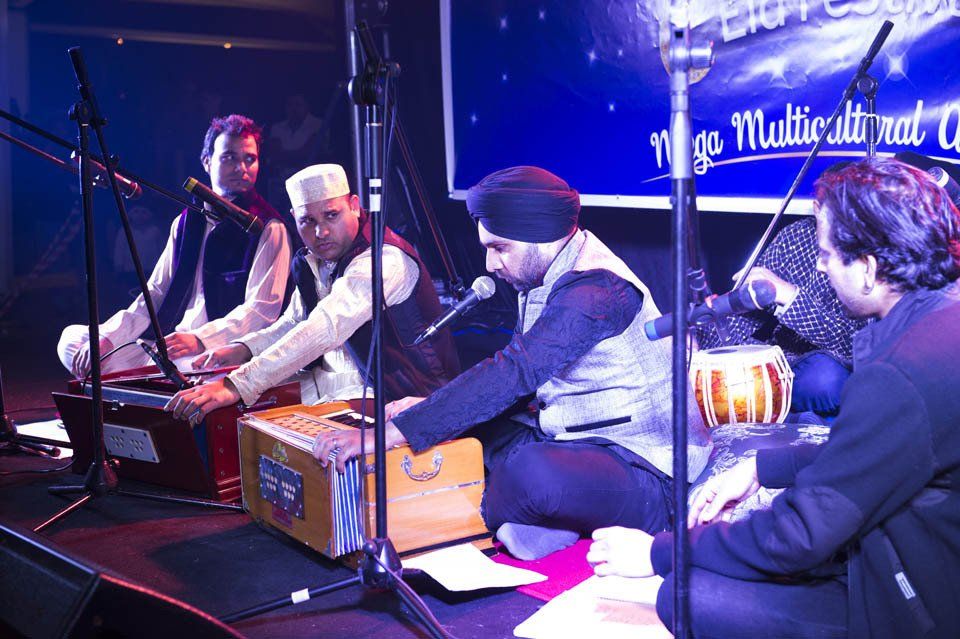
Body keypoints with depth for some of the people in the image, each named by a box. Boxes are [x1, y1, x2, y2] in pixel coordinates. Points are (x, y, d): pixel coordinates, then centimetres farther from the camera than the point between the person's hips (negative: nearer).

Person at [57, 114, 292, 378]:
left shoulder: (269, 230, -5)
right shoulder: (186, 222, 17)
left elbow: (262, 309, -15)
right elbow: (155, 294, 17)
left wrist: (199, 339, -29)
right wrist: (107, 337, 2)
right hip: (166, 344, 7)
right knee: (71, 338, 6)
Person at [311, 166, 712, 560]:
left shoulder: (593, 290, -23)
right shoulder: (546, 280, 9)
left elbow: (514, 373, -32)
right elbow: (519, 376, 14)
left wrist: (391, 434, -34)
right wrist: (432, 407, -2)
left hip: (645, 472, -10)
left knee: (530, 472, -37)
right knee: (462, 422, 5)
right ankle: (543, 525, -11)